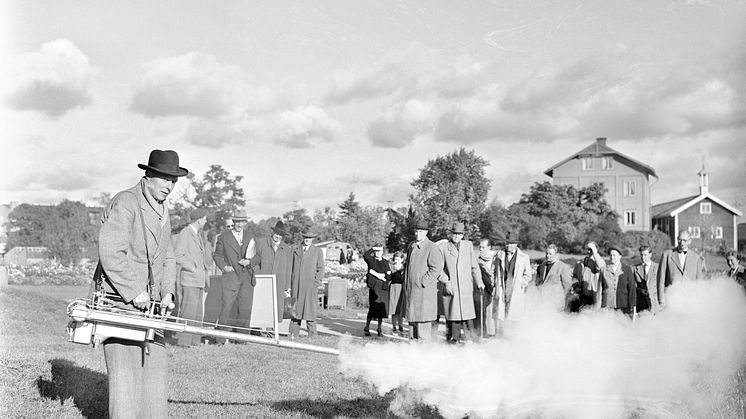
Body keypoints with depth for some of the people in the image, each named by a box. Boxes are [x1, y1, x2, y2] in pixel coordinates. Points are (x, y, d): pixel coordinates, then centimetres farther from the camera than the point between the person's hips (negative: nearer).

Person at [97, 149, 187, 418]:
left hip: (149, 305, 8)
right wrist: (134, 292, -19)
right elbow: (110, 253, -21)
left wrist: (167, 293, 4)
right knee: (124, 374, -9)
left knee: (156, 370, 8)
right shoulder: (125, 203, -11)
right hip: (118, 303, -8)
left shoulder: (163, 211, 17)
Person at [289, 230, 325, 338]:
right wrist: (290, 283, 7)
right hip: (296, 284, 2)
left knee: (310, 308, -4)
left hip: (310, 285, -2)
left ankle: (312, 334, 0)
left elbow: (320, 269, 7)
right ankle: (294, 333, 7)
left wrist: (316, 282, -5)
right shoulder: (295, 250, 14)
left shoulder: (317, 251, 8)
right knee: (295, 308, 2)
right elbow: (291, 266, 15)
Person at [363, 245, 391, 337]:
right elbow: (365, 255, -18)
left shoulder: (385, 262, 14)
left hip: (383, 288, 4)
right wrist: (373, 248, -9)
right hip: (374, 287, -4)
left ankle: (379, 328, 15)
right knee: (373, 307, -11)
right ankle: (367, 328, 0)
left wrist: (378, 274, -8)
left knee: (382, 308, 4)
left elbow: (389, 276, 6)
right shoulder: (371, 260, 5)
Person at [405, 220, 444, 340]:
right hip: (411, 289, 7)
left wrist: (422, 282, -15)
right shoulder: (411, 246, 14)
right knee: (412, 317, 10)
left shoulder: (432, 248, -10)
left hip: (425, 289, -7)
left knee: (423, 318, -7)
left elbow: (437, 268, -15)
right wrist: (406, 284, 16)